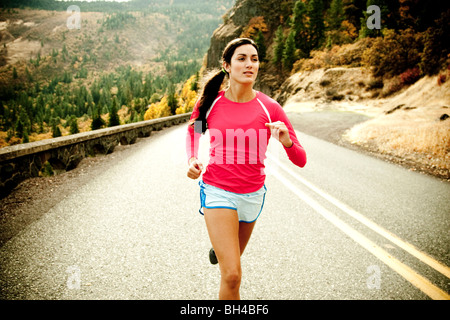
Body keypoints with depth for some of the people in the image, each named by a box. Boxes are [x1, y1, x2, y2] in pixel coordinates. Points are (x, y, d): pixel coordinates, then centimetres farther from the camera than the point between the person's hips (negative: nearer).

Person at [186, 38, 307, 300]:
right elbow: (193, 131, 14)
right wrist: (192, 160, -5)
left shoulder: (269, 107, -11)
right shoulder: (209, 103, -10)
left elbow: (301, 160, -8)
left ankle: (219, 247, 64)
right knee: (232, 275, -14)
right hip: (216, 190, -2)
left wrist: (286, 141, -29)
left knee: (234, 256, 27)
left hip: (252, 194, 3)